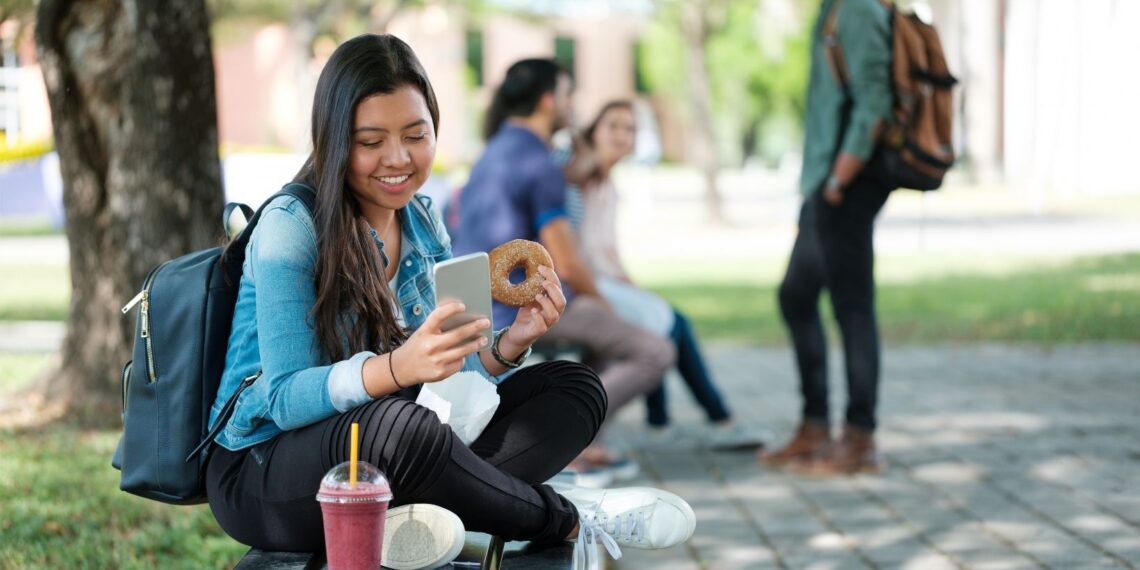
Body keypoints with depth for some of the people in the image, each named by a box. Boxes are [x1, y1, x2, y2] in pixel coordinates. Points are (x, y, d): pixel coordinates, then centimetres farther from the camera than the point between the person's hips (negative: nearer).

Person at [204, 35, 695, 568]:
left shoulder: (423, 225, 6)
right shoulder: (289, 229, -15)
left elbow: (441, 378, 5)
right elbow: (286, 398, -22)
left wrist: (508, 346, -16)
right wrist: (397, 368, -39)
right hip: (263, 473, -8)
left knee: (574, 386, -1)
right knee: (397, 426, -40)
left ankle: (426, 516, -27)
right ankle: (564, 518, -15)